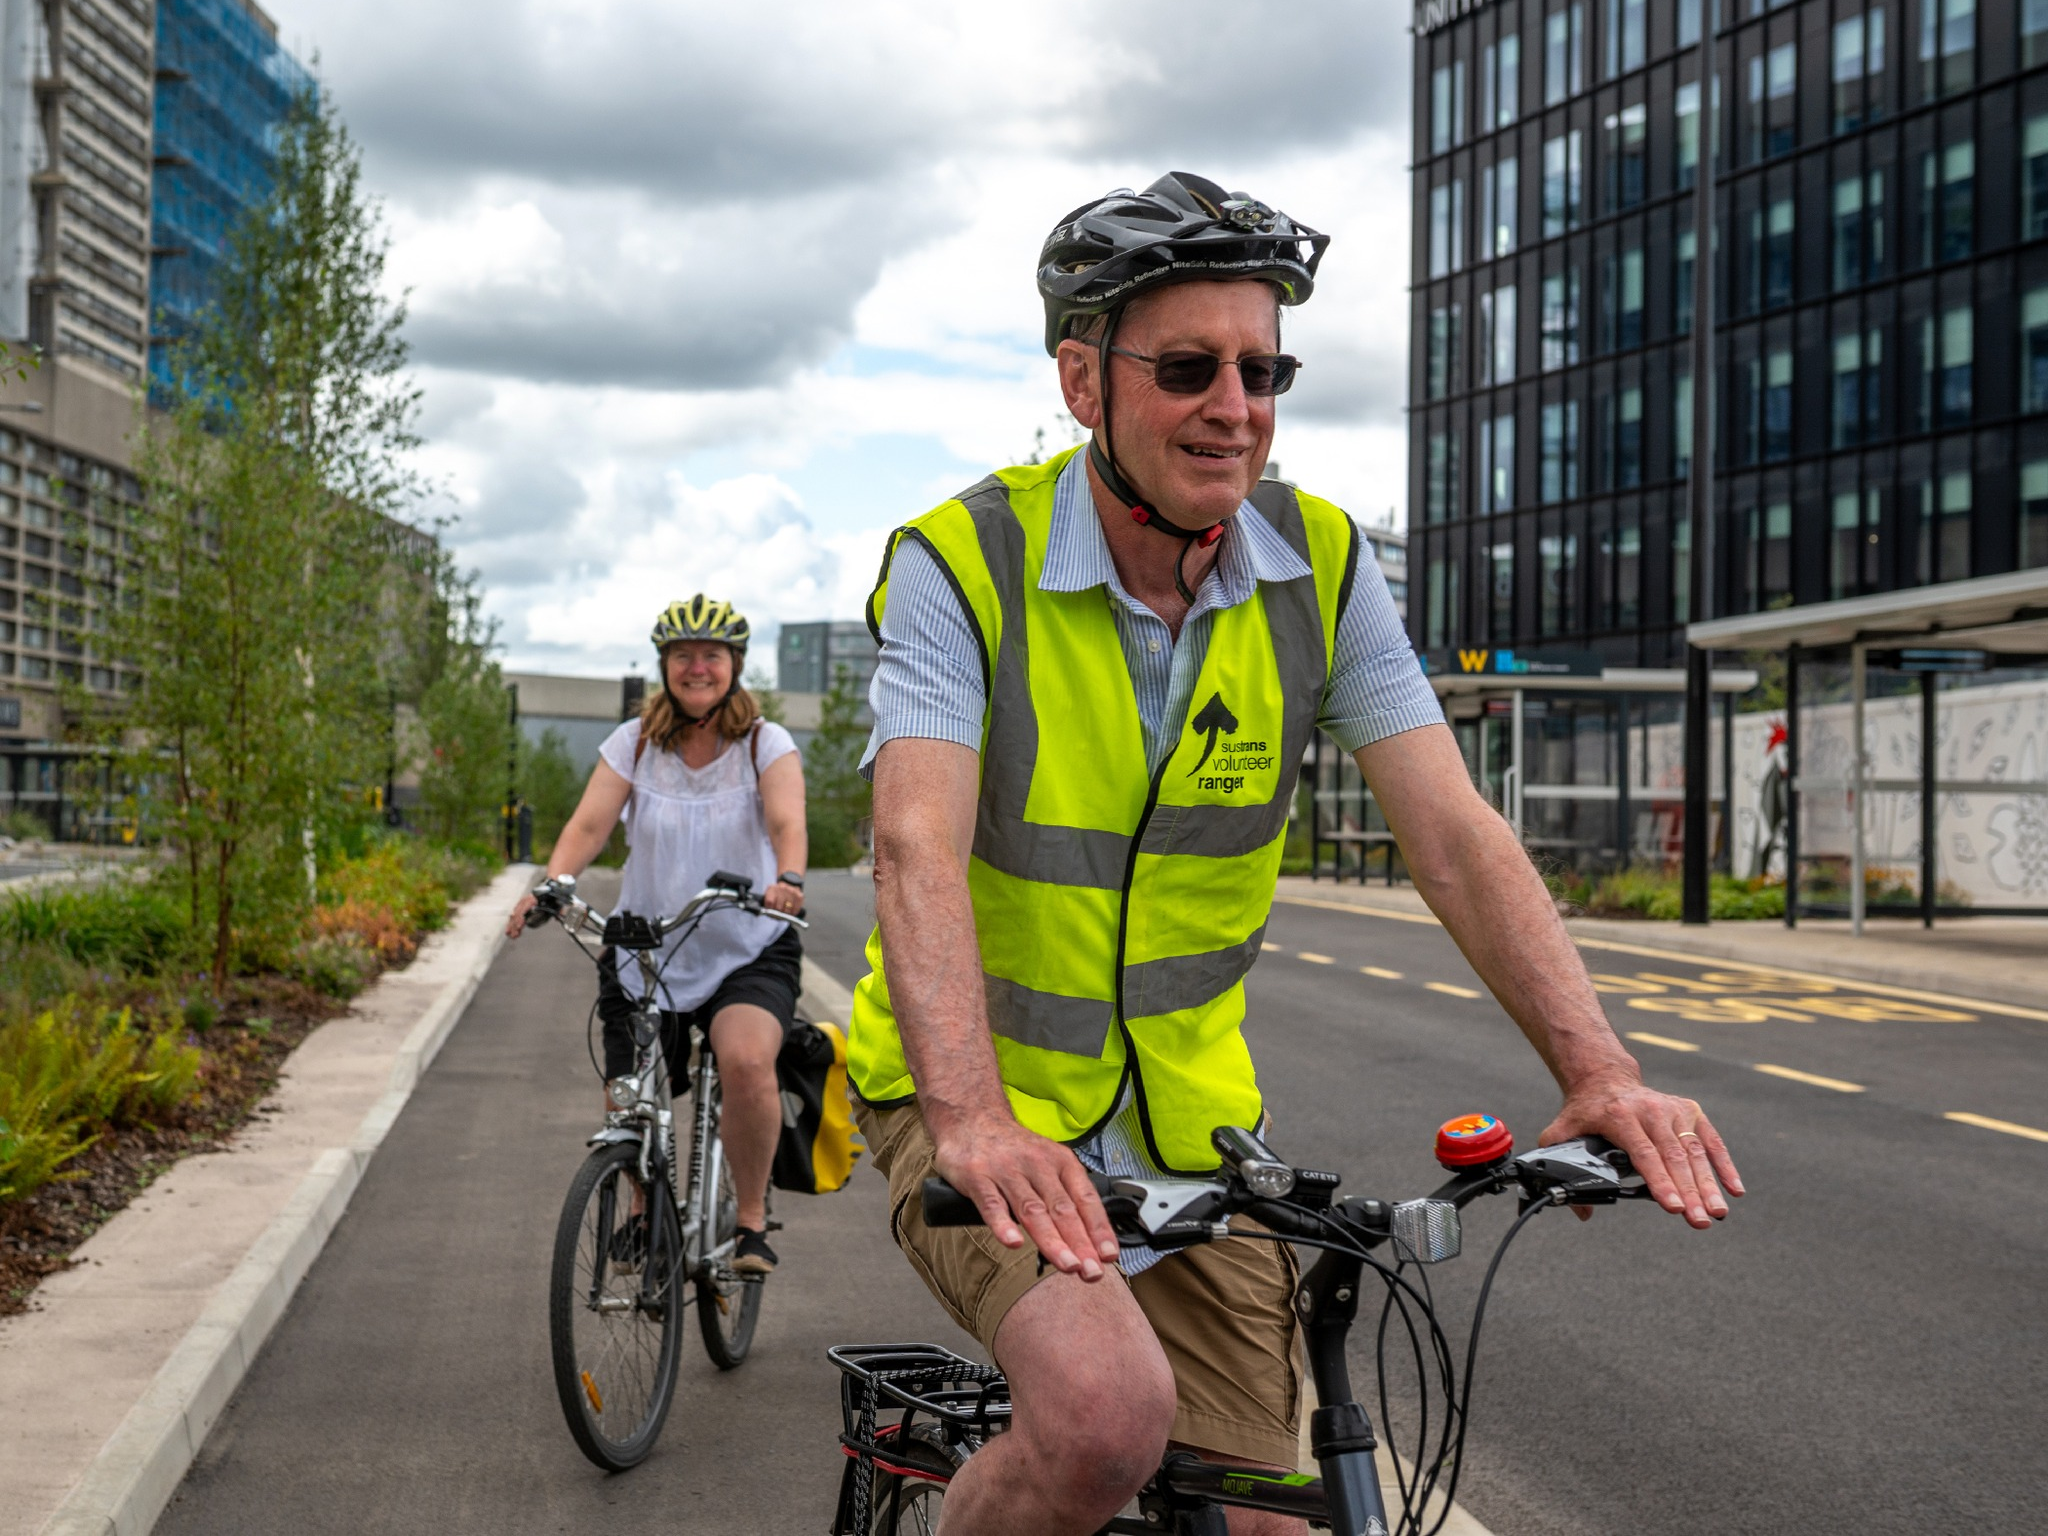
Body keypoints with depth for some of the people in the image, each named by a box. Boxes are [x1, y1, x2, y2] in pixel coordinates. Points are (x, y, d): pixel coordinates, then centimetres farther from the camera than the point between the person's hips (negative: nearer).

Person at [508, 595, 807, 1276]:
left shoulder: (766, 744, -4)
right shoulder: (634, 742, 0)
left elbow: (786, 822, -21)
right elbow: (589, 823, -12)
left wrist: (788, 879, -43)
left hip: (749, 953, -2)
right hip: (645, 956, 3)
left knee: (746, 1061, -30)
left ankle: (752, 1219, -9)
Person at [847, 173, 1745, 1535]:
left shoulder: (1321, 567, -6)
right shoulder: (962, 565, -18)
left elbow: (1455, 833, -12)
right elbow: (920, 850, -31)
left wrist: (1599, 1074, -25)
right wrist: (975, 1121, -46)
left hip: (1187, 1110, 5)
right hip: (979, 1100, -4)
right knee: (1108, 1418, -30)